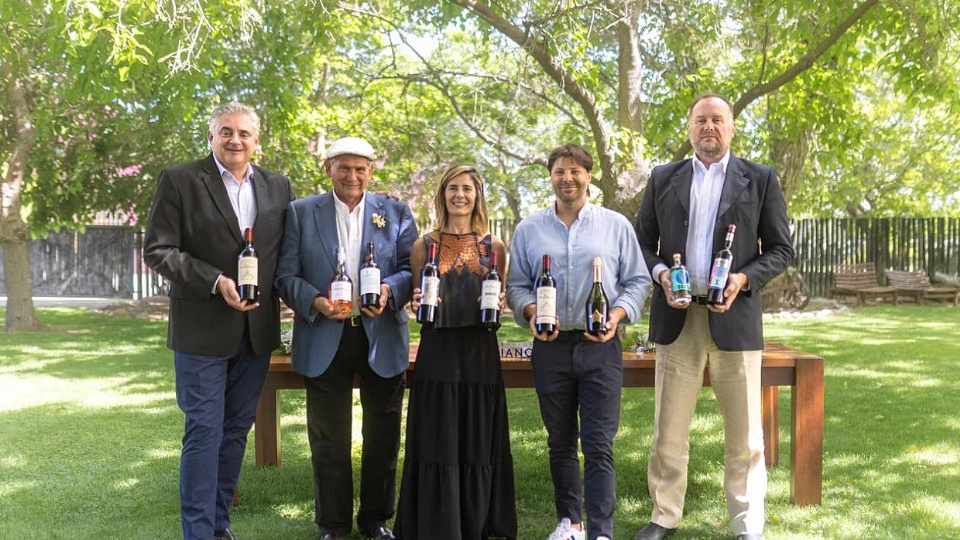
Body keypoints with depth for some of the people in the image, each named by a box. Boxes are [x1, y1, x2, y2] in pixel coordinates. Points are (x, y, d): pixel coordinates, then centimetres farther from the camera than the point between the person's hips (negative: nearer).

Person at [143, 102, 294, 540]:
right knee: (204, 431, -1)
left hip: (257, 330, 5)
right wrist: (215, 282, -18)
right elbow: (158, 251, -9)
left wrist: (279, 296, -1)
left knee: (237, 430, 12)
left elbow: (286, 252, 13)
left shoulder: (277, 187, 8)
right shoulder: (179, 181, -4)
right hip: (203, 329, -4)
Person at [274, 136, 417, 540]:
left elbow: (412, 268, 2)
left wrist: (390, 291, -19)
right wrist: (315, 302, -19)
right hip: (324, 340, -1)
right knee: (328, 439, 8)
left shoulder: (396, 213, 6)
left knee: (383, 436, 10)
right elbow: (286, 276, -1)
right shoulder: (300, 212, 4)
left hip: (382, 338, 1)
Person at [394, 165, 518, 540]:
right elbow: (416, 304, 9)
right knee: (438, 447, 0)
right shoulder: (425, 244, 5)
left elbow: (499, 302, 14)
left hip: (481, 354, 1)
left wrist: (500, 305, -8)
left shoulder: (495, 246, 7)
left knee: (478, 446, 5)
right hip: (437, 354, -1)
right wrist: (419, 304, -13)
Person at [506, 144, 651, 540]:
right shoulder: (529, 229, 8)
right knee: (560, 442, 12)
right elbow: (516, 285, 8)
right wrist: (531, 311, -11)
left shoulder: (616, 225, 5)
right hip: (550, 347, 2)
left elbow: (637, 281, 5)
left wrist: (618, 315, -11)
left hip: (601, 347, -2)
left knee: (599, 445, -4)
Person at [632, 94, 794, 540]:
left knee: (744, 433, 5)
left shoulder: (760, 179, 5)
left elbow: (780, 248, 5)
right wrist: (660, 273, -7)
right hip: (677, 318, 2)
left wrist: (744, 279, -12)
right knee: (669, 428, 8)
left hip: (734, 317, -1)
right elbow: (643, 240, 12)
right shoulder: (663, 178, 11)